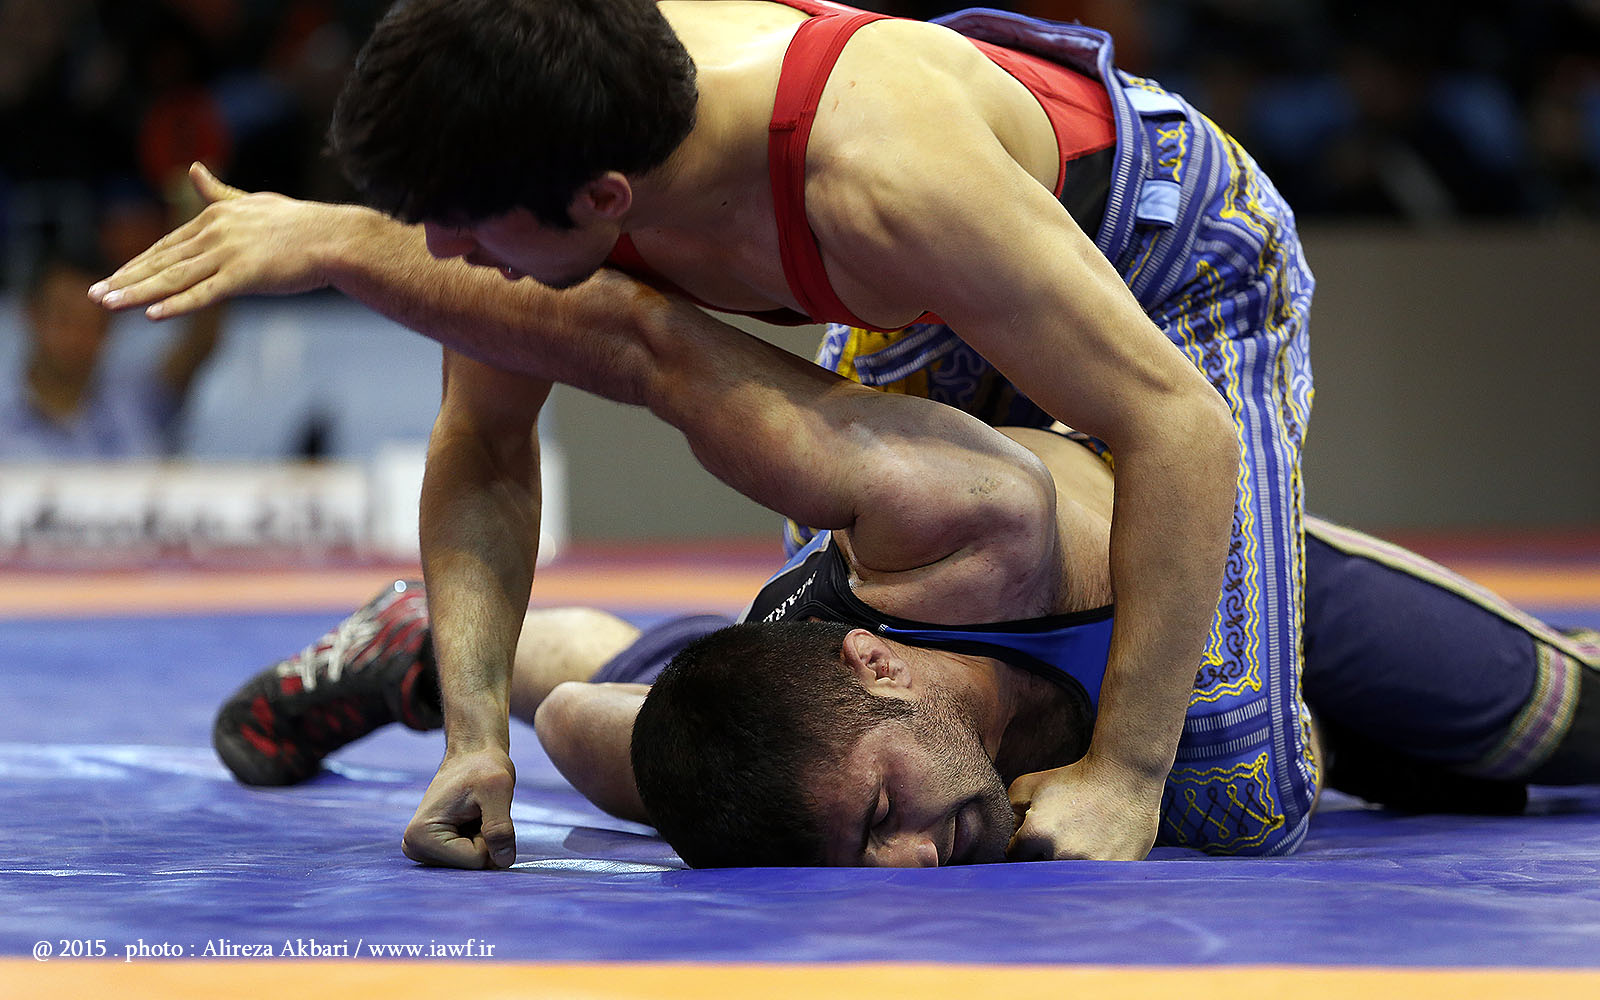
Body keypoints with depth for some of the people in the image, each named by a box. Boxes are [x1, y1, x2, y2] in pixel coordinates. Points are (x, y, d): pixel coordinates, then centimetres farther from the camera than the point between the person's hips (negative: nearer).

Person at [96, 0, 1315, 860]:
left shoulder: (874, 172, -48)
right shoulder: (534, 133, -29)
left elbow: (1182, 428, -41)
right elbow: (483, 449, -13)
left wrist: (1123, 776, -40)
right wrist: (474, 739, -24)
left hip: (1177, 258, -5)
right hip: (934, 301, 5)